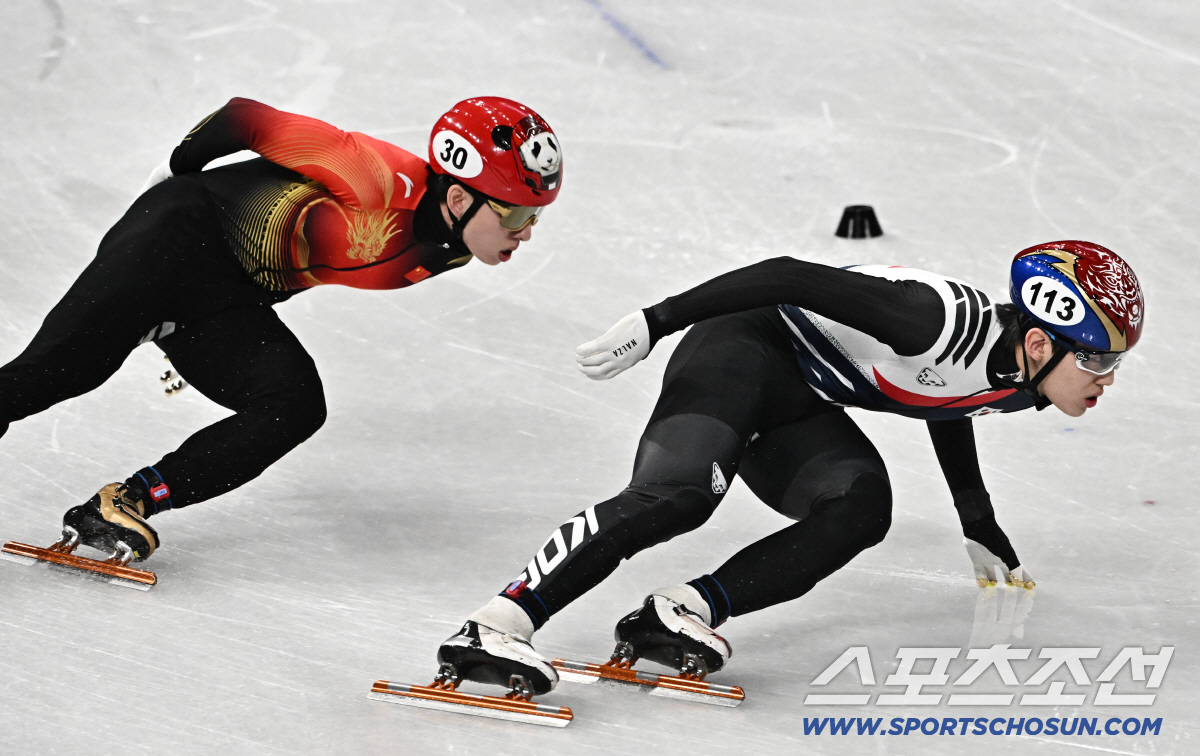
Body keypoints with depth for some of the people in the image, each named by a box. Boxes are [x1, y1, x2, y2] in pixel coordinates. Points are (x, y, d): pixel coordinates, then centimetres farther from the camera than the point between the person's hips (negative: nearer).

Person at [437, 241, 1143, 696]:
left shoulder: (1011, 383, 0)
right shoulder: (946, 319, -29)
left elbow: (948, 416, 25)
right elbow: (794, 276, -27)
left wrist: (984, 535, 38)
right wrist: (656, 321, -28)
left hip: (796, 409, 9)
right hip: (744, 348, -9)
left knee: (862, 508, -19)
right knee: (679, 494, -31)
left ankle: (683, 611, -26)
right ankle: (494, 629, -37)